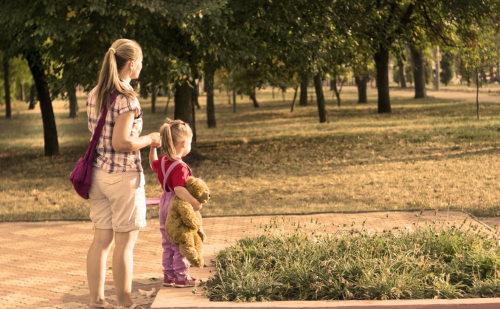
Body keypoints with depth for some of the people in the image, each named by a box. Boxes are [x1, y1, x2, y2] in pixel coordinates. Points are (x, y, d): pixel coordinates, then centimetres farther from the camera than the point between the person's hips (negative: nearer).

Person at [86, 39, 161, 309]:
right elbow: (121, 143, -21)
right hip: (123, 175, -7)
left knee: (101, 240, 12)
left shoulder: (94, 95, 8)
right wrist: (149, 140, -6)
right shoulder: (126, 98, -16)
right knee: (125, 242, 3)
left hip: (98, 172, 7)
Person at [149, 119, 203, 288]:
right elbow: (179, 189, -36)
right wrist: (194, 202, -41)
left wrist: (152, 148, 23)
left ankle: (169, 275, 24)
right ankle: (181, 277, 10)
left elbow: (153, 164, 26)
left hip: (165, 206, 9)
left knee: (168, 244, 17)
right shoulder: (180, 166, -25)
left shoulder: (162, 160, 2)